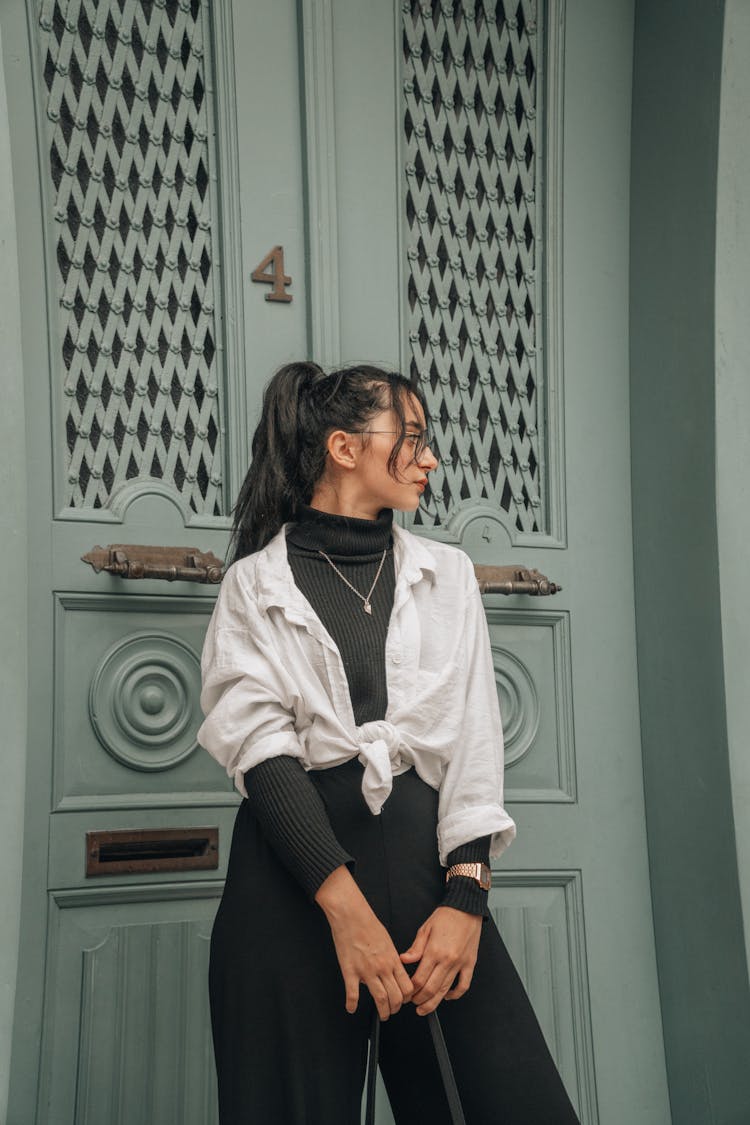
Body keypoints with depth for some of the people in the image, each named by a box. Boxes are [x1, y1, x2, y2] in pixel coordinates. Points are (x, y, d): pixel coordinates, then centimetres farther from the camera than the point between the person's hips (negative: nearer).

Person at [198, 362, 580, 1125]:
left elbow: (475, 743, 6)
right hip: (294, 872, -2)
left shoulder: (447, 575, 15)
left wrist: (465, 897, -9)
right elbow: (262, 747, -5)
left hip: (423, 857, 3)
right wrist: (343, 902, -18)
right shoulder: (255, 584, 6)